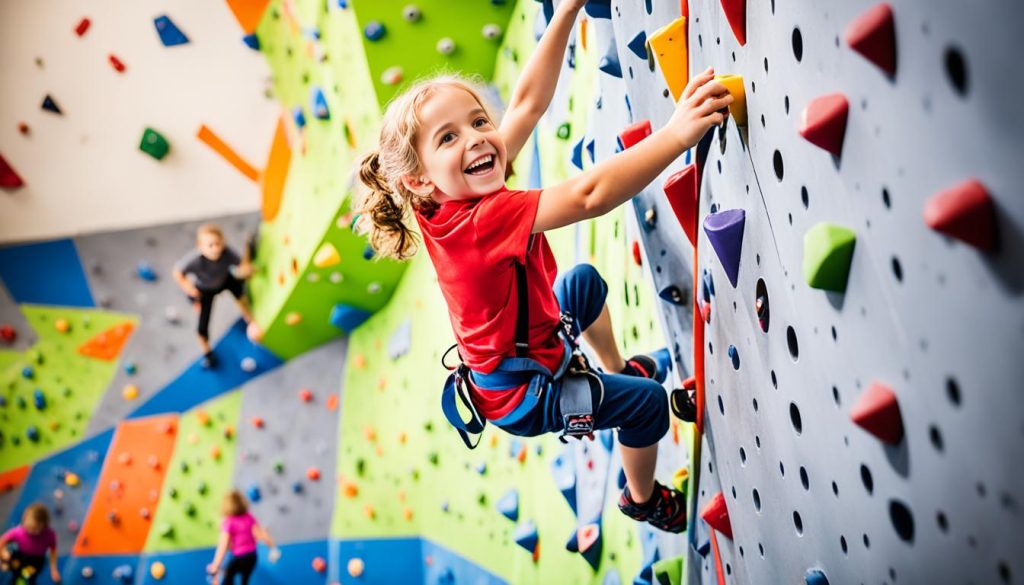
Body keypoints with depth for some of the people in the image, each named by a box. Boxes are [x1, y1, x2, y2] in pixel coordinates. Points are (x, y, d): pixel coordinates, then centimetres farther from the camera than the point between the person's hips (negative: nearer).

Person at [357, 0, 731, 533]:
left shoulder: (457, 202, -14)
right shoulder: (485, 218, -38)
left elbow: (529, 102, -13)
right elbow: (589, 195, -51)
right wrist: (677, 133, -53)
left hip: (516, 345, 9)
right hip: (521, 395, -9)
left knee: (585, 280, 30)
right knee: (648, 400, 9)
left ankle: (617, 370, 53)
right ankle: (643, 500, 36)